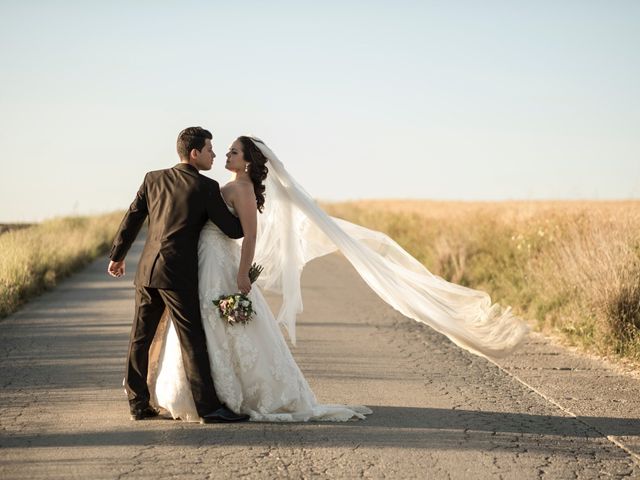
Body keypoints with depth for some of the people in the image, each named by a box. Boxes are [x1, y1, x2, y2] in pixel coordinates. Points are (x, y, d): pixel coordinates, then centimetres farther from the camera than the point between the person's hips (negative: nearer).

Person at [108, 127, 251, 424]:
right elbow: (233, 230, -4)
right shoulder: (206, 187, -7)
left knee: (141, 338, 11)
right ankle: (208, 407, -3)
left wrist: (118, 255, 25)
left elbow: (132, 219, 14)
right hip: (178, 274, -6)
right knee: (192, 340, -4)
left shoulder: (153, 179, 9)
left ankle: (138, 404, 16)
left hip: (147, 270, 6)